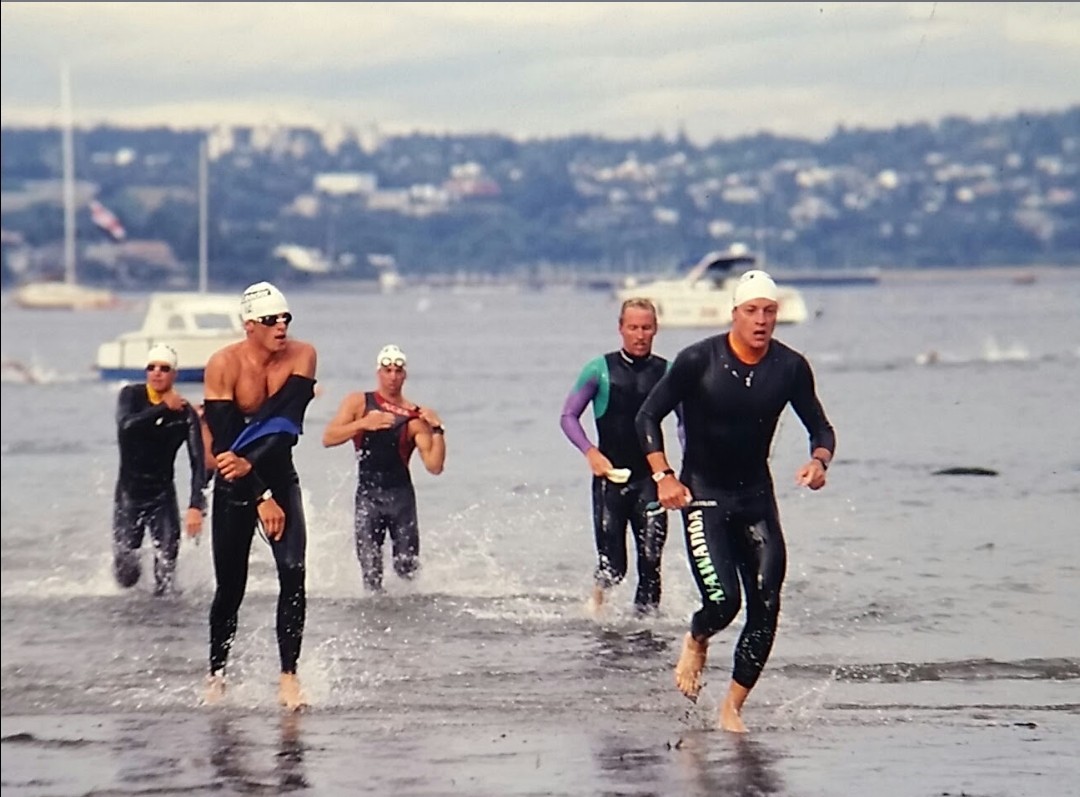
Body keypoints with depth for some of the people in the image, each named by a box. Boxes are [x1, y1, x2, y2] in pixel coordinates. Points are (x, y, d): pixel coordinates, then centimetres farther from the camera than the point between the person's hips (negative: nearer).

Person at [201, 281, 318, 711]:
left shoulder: (302, 356, -7)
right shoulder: (224, 365, -15)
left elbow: (287, 425, -15)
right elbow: (223, 441, -19)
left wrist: (250, 462, -28)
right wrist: (261, 498, -25)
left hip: (279, 477, 2)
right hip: (234, 486, -2)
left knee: (293, 574, -16)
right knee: (230, 587, 2)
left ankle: (289, 675, -14)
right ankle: (216, 675, 21)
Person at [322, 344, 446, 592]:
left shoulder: (415, 416, -1)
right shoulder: (358, 403, 3)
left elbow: (434, 467, -5)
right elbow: (328, 438, -8)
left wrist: (437, 431, -16)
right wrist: (363, 424, -20)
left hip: (401, 494, 0)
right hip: (367, 493, 0)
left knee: (407, 567, 1)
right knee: (370, 569, -6)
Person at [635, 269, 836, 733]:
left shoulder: (790, 368, -3)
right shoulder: (698, 361, -12)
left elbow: (820, 428, 6)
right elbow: (648, 417, -4)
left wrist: (819, 460, -16)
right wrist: (663, 476, -15)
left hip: (756, 495, 4)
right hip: (703, 494, -4)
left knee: (766, 610, -5)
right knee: (722, 601, -17)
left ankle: (732, 708, 7)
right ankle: (696, 642, 20)